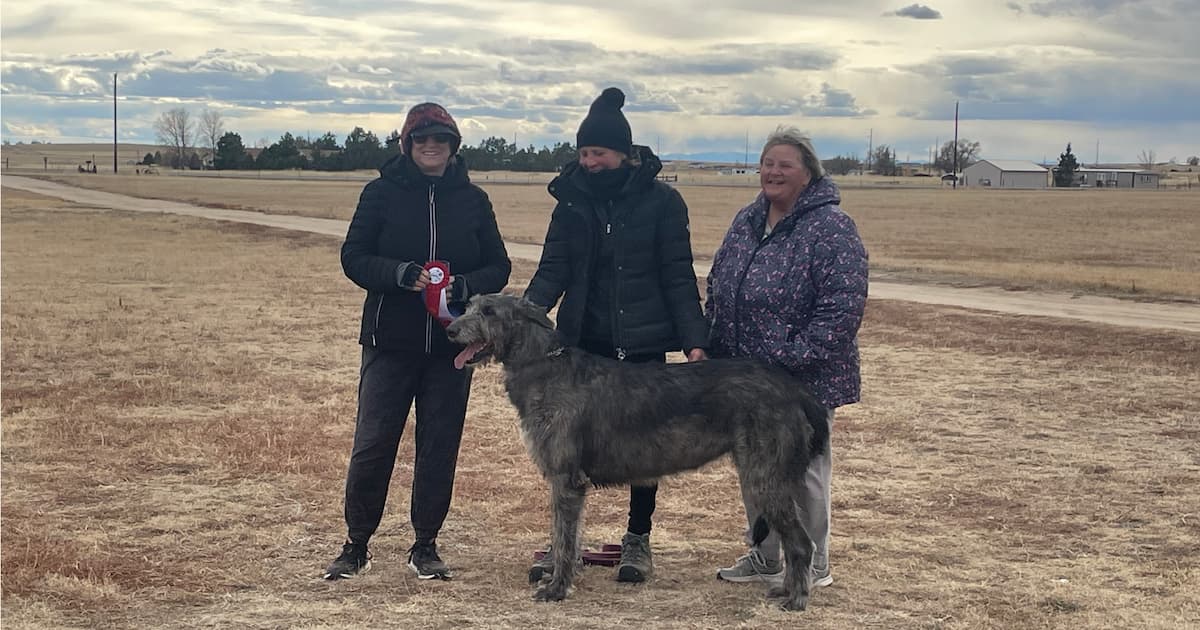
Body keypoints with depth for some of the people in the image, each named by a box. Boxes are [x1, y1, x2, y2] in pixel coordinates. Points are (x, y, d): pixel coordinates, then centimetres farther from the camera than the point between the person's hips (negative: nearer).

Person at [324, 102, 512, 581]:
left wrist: (464, 286, -14)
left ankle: (426, 546, 19)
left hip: (452, 345, 2)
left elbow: (498, 268, 7)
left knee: (440, 447, 6)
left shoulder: (473, 200, 6)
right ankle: (356, 545, 12)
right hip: (390, 343, -2)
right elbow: (353, 258, -3)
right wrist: (401, 274, -20)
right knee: (372, 444, -3)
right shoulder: (382, 193, 1)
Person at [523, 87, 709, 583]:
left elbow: (678, 277, -4)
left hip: (643, 344, -2)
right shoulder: (572, 201, 4)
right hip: (584, 342, 3)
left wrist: (694, 339, -12)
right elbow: (553, 270, 0)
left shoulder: (661, 201, -5)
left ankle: (638, 541, 20)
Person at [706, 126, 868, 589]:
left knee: (803, 471, 3)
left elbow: (842, 309, -20)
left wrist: (789, 360, -23)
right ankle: (763, 557, 30)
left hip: (804, 379, -7)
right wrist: (711, 345, 9)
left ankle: (813, 567, 17)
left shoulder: (831, 229, -14)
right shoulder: (747, 222, 9)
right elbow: (716, 286, 18)